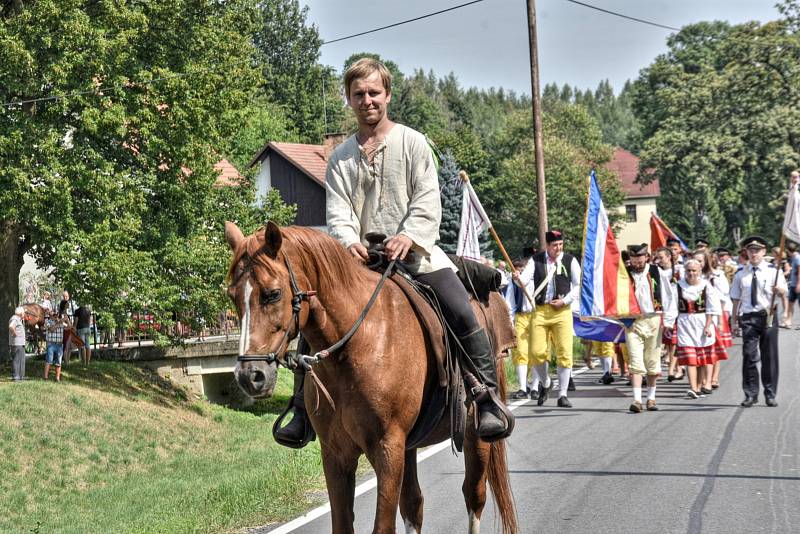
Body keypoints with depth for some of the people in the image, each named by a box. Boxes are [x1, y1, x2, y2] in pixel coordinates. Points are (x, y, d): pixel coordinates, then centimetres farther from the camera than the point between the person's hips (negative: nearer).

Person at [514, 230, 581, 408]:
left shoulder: (570, 260, 4)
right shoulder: (536, 260, 7)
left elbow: (579, 285, 5)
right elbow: (525, 279, -4)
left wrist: (565, 301, -6)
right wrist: (519, 278, -27)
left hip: (562, 311, -1)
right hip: (540, 310, 1)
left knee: (564, 353, -5)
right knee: (537, 353, -4)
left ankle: (562, 395, 4)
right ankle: (545, 383, 25)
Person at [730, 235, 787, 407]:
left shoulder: (773, 271, 6)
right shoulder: (741, 274, 9)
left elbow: (784, 292, 4)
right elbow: (736, 298, 11)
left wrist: (779, 289, -20)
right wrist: (734, 320, 7)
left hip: (768, 316, 0)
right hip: (748, 317, 0)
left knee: (769, 356, 3)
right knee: (749, 356, -5)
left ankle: (770, 394, 12)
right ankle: (750, 394, 3)